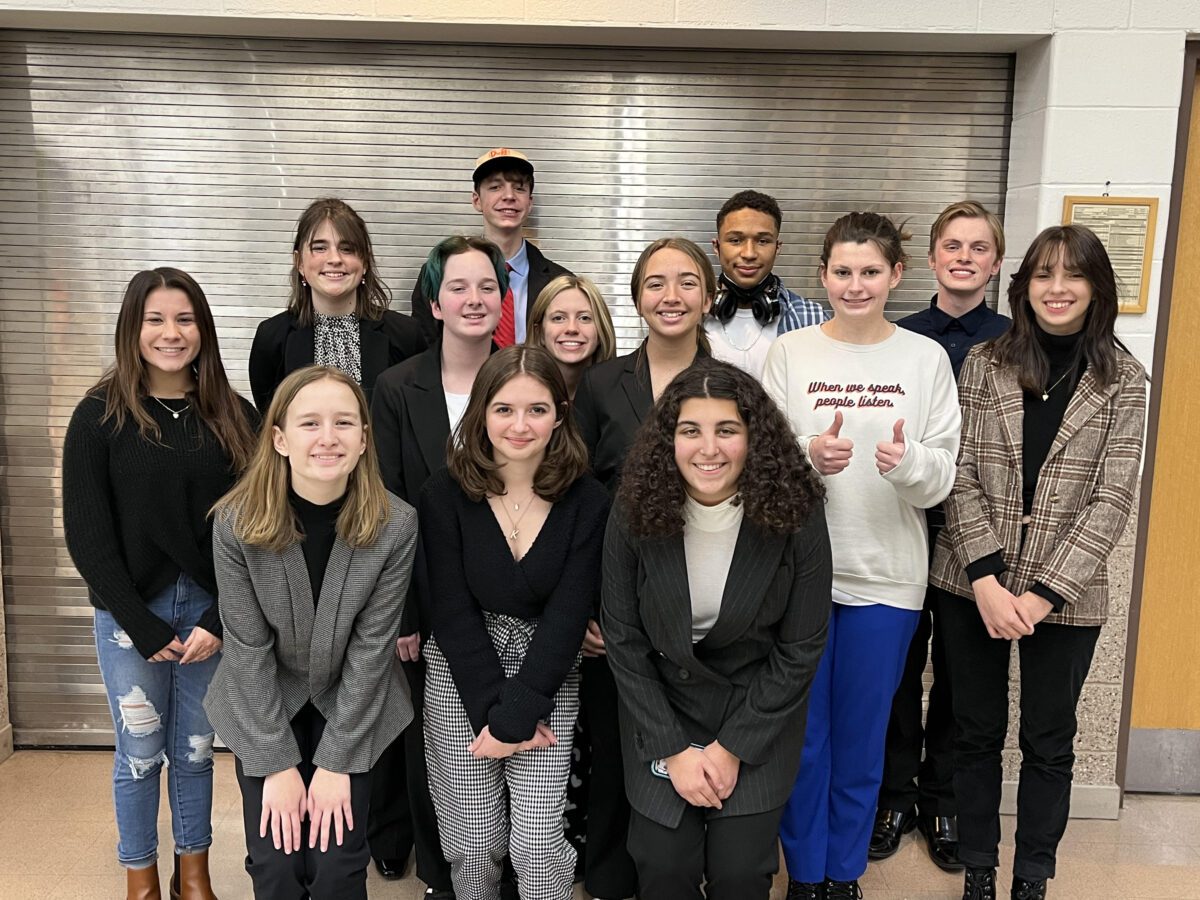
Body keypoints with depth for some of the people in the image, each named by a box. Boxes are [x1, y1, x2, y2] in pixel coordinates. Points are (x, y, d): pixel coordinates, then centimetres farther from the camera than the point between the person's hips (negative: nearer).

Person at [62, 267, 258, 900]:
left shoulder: (235, 418, -1)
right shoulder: (101, 415, -5)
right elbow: (85, 533, -7)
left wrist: (220, 622, -10)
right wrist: (145, 628, -10)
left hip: (213, 611, 2)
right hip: (130, 613, -1)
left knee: (195, 750, 13)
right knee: (140, 754, 10)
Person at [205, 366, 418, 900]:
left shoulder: (396, 525, -22)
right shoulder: (236, 522, -21)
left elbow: (372, 646, -15)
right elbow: (248, 648, -15)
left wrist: (335, 761, -13)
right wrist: (278, 763, -12)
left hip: (352, 707, 0)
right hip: (264, 709, 0)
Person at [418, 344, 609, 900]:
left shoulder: (587, 501, -8)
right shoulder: (445, 495, -9)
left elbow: (567, 616, -11)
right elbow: (452, 613, -9)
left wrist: (514, 717, -15)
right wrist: (493, 707, -14)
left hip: (548, 678, 0)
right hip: (459, 677, 0)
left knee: (539, 843, -5)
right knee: (474, 843, 6)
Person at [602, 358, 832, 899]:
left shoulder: (795, 516, -19)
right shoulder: (634, 515, -17)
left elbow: (800, 649, -10)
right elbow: (623, 641, -7)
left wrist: (733, 748, -10)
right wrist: (673, 749, -10)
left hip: (758, 715, 0)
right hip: (661, 709, 1)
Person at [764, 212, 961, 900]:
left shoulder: (927, 359, 1)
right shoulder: (790, 353, 0)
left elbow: (943, 478, -1)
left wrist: (909, 462, -22)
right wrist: (807, 457, -22)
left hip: (887, 572, 1)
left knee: (862, 733, 13)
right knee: (801, 729, 10)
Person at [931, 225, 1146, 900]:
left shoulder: (1124, 382, -1)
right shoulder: (984, 365, 0)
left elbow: (1112, 500, -7)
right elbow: (962, 478, -4)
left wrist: (1044, 594, -15)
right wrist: (986, 579, -14)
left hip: (1067, 596, 0)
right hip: (972, 585, 1)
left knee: (1049, 744, 13)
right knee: (978, 732, 13)